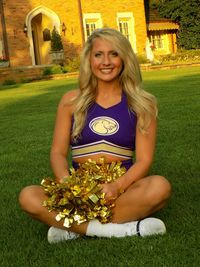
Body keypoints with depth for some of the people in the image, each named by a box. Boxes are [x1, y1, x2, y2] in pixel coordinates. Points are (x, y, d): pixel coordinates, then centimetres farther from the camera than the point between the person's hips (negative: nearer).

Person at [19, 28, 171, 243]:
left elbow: (144, 160, -3)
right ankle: (124, 229, -28)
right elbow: (58, 152, 5)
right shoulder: (71, 101, 7)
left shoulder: (140, 104, 3)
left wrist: (118, 186, -23)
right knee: (28, 197, -26)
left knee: (160, 187, -32)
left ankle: (73, 228, -23)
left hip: (123, 189, -1)